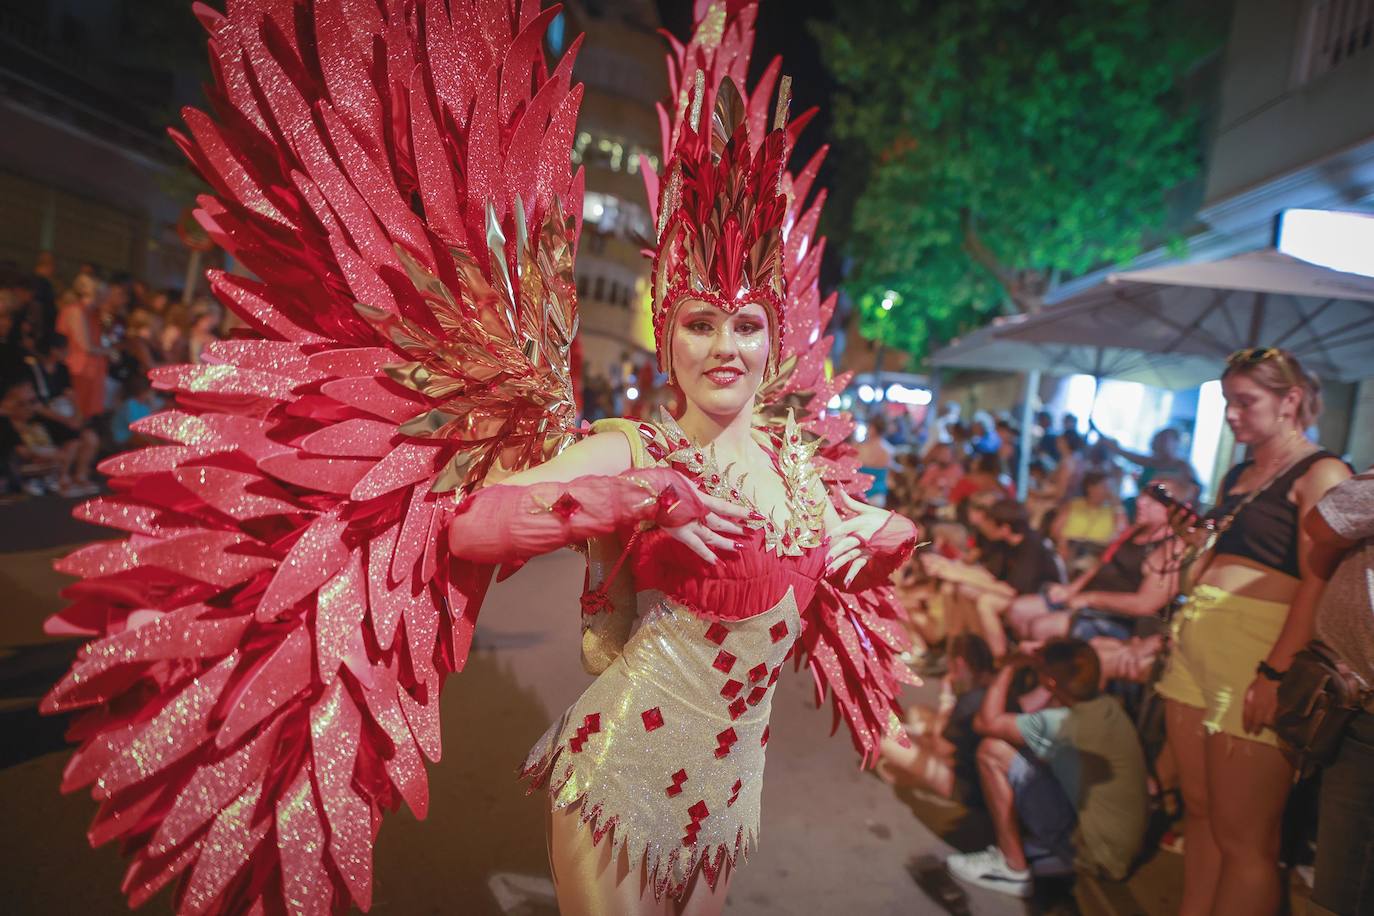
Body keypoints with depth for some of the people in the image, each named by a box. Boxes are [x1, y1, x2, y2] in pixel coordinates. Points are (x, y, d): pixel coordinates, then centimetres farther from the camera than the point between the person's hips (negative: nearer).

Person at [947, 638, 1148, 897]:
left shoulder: (1063, 725, -25)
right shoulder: (1108, 706, -2)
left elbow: (985, 722, -14)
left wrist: (1010, 667, -9)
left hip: (1095, 853, -8)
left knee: (992, 752, -10)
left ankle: (1013, 868, 2)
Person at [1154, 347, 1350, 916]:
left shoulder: (1322, 474, -5)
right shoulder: (1238, 476, 20)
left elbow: (1321, 586, -17)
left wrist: (1276, 673, -23)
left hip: (1260, 652, -7)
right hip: (1197, 643, 8)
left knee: (1243, 836, 1)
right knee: (1199, 811, 13)